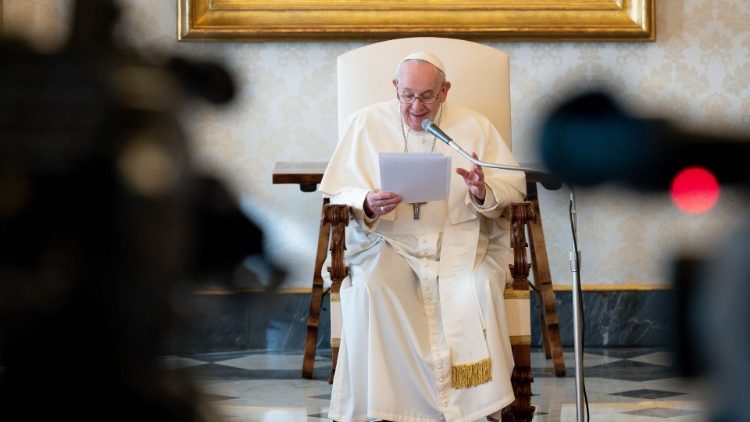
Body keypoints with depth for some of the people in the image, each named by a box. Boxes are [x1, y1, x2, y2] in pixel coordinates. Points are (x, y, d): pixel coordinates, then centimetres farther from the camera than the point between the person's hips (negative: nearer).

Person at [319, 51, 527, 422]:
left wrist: (484, 192, -20)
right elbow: (339, 192, 4)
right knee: (370, 288, -32)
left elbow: (514, 186, 3)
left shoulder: (473, 125, 7)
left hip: (460, 240, 0)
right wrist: (366, 204, -19)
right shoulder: (366, 123, 5)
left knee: (480, 286, -31)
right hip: (388, 240, 0)